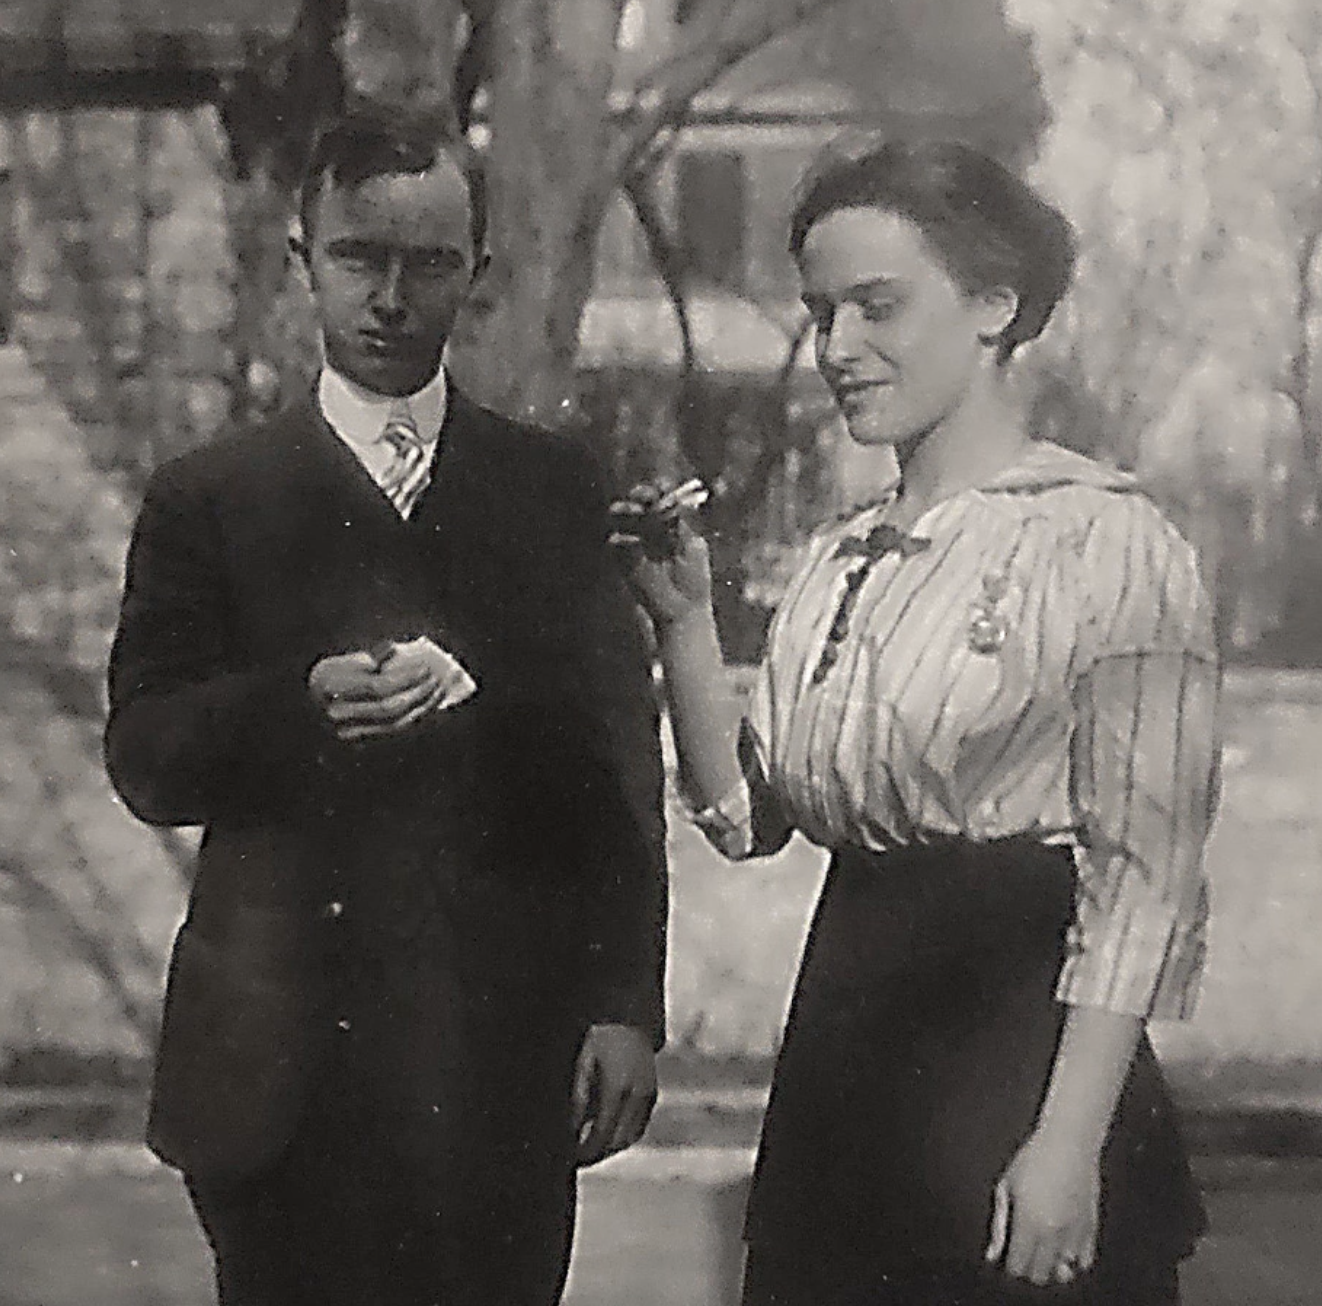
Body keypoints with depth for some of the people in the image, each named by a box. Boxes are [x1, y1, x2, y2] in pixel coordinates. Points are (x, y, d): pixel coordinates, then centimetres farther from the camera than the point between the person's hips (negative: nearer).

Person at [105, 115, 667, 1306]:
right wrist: (302, 706, -19)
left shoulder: (556, 486, 9)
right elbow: (143, 761, 0)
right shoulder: (209, 500, 6)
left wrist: (628, 1008, -1)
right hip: (288, 1059, 0)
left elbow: (622, 760, 6)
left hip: (510, 1046, 1)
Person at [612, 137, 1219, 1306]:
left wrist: (1068, 1146, -17)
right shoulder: (840, 562, 11)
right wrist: (685, 625, -3)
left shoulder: (1107, 543, -10)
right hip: (841, 1049, 7)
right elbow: (748, 815, 10)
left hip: (1016, 1040, -7)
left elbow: (1146, 880, -13)